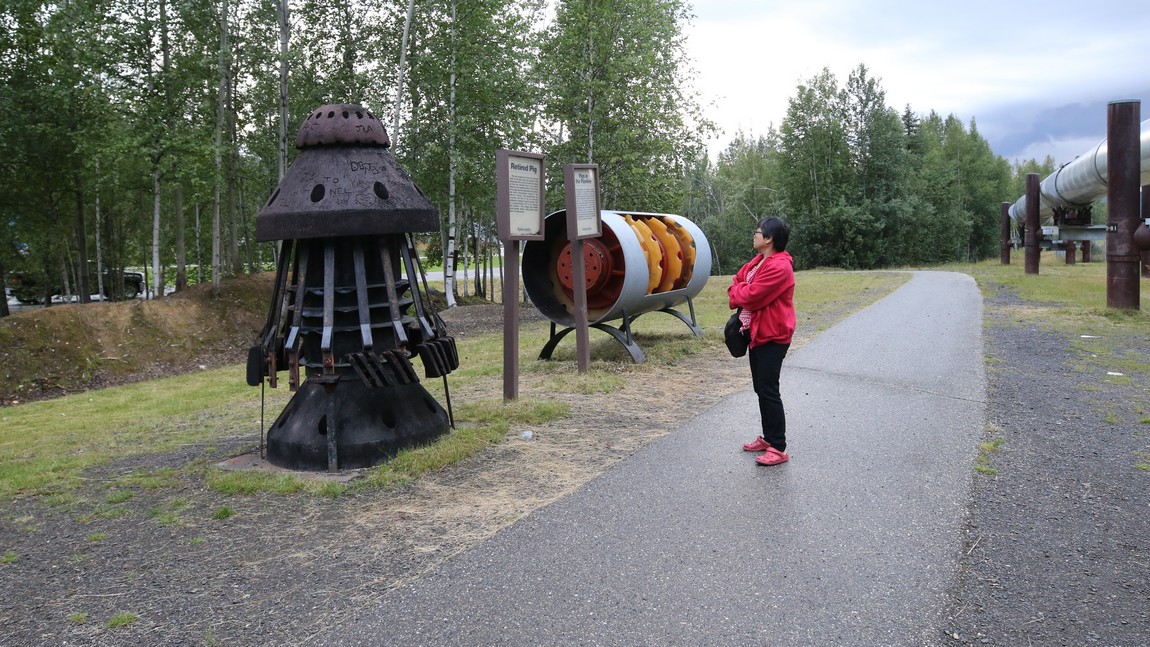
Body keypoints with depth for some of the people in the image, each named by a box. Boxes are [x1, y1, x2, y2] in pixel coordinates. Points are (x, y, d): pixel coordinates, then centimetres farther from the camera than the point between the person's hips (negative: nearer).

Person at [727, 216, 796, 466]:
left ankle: (778, 448, 0)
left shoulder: (779, 267, -22)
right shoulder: (758, 261, 10)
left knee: (769, 391, -7)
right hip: (757, 332, 10)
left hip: (773, 337, -10)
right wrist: (740, 294, -6)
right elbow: (737, 281, 14)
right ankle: (768, 437, 28)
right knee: (761, 388, 16)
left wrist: (736, 292, -3)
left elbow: (750, 296, -23)